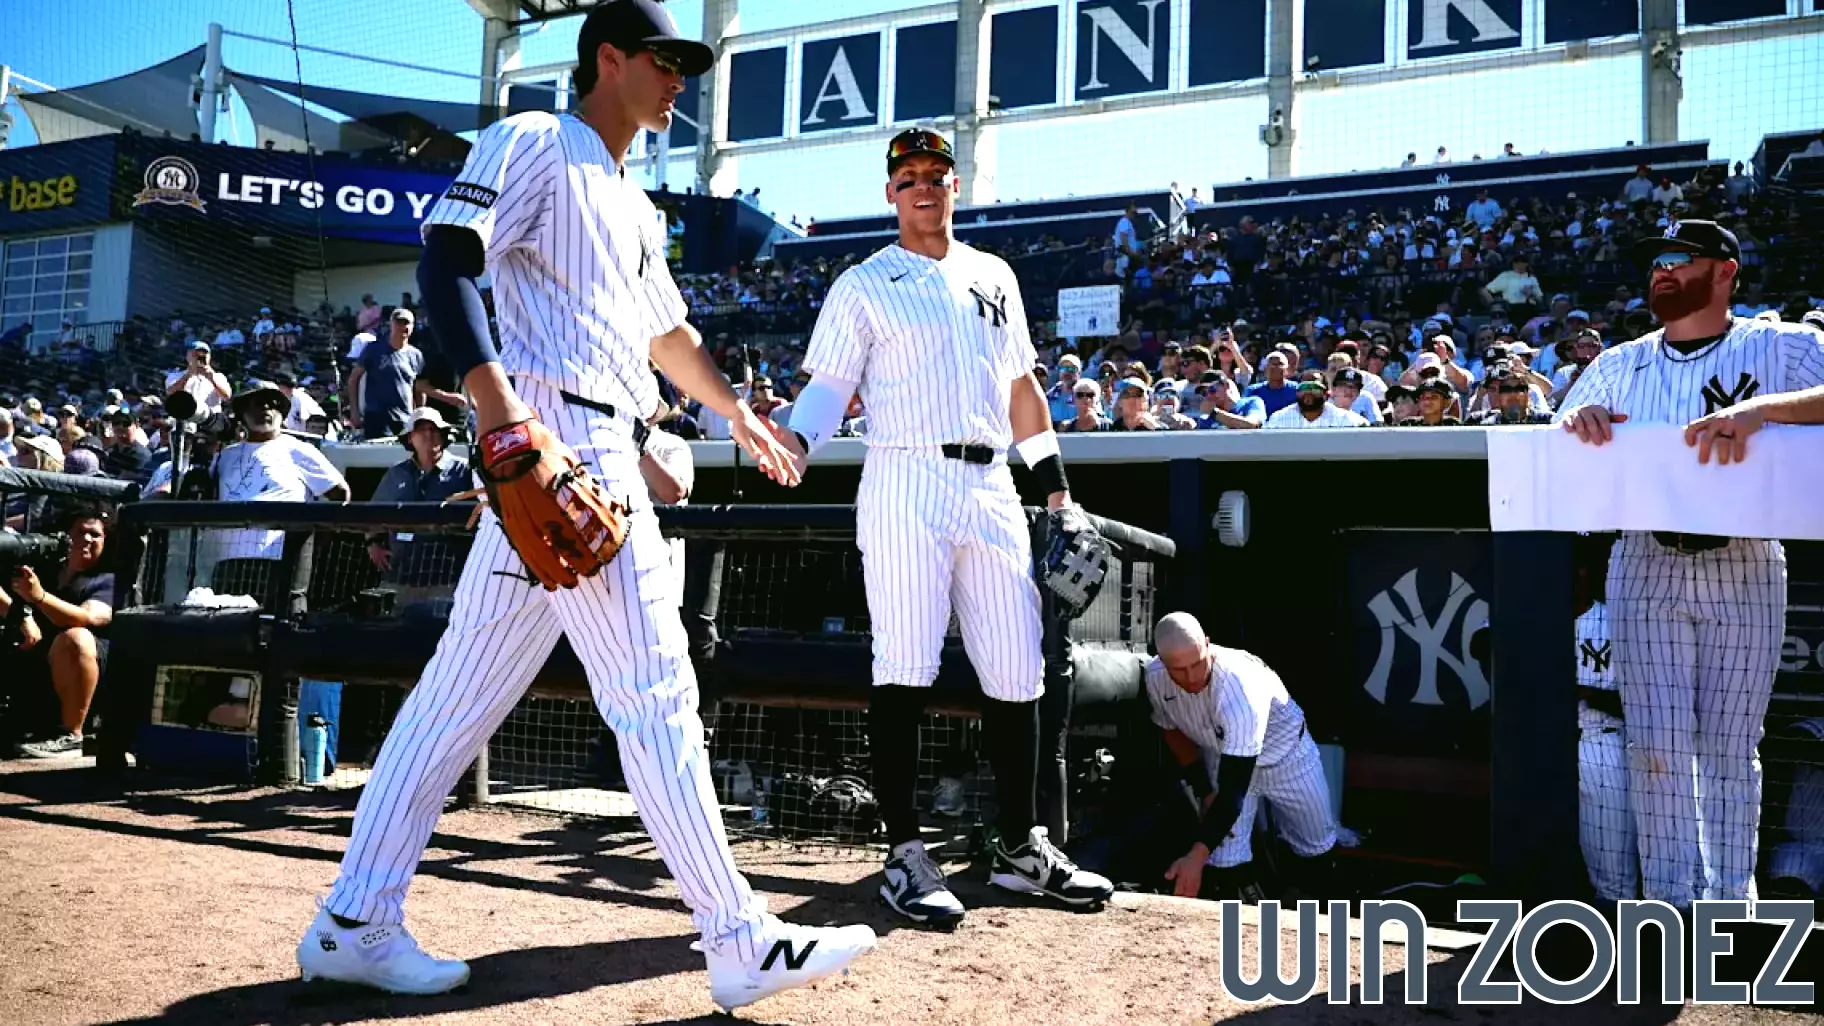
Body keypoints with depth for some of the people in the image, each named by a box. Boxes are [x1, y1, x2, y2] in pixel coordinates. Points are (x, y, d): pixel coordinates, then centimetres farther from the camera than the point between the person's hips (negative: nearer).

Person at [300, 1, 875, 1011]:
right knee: (653, 693, -9)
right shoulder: (531, 143, -1)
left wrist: (737, 412, 38)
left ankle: (354, 925, 18)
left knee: (461, 692, 10)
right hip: (547, 436, -10)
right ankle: (739, 941, -1)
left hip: (608, 451, 10)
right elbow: (447, 261, -15)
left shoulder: (635, 204, 27)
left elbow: (667, 332, 38)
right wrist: (493, 393, -28)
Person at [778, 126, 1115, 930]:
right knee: (904, 672, -7)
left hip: (992, 490, 5)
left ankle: (1020, 847, 17)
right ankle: (904, 854, 3)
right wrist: (793, 439, -24)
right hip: (905, 489, -5)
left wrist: (1056, 485, 17)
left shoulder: (994, 277, 18)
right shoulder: (864, 286, 5)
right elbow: (830, 385, -3)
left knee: (1017, 672, 5)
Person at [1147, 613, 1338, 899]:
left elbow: (1233, 790, -46)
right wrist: (1204, 791, -10)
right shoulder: (1155, 677, -28)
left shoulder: (1240, 687, -44)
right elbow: (1173, 730, -3)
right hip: (1219, 755, 3)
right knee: (1226, 864, -11)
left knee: (1317, 847, 12)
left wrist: (1196, 858, -52)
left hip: (1284, 750, -2)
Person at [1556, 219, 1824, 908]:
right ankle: (1669, 899, 10)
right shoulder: (1619, 364, 12)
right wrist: (1577, 419, -11)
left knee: (1730, 745, 5)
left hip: (1744, 572, -2)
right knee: (1658, 745, 1)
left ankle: (1730, 900, 17)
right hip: (1647, 569, 2)